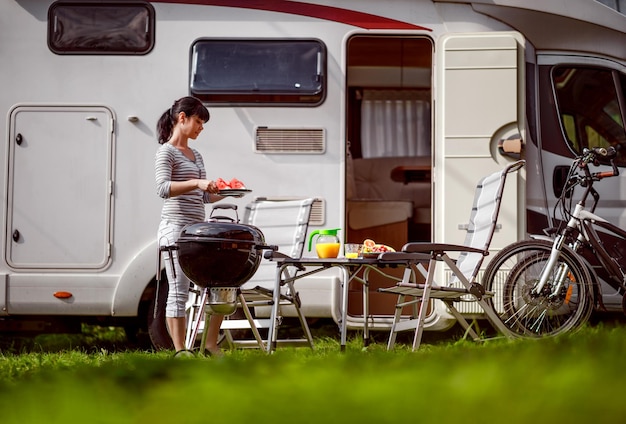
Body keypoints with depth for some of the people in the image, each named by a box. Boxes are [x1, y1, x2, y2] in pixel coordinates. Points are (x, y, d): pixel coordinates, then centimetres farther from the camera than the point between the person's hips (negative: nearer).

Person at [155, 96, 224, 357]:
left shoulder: (196, 156, 20)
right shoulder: (166, 152, -5)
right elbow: (163, 188, -20)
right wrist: (196, 183, -30)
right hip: (175, 229, -8)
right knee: (179, 293, -7)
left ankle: (211, 345, 14)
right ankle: (180, 352, -4)